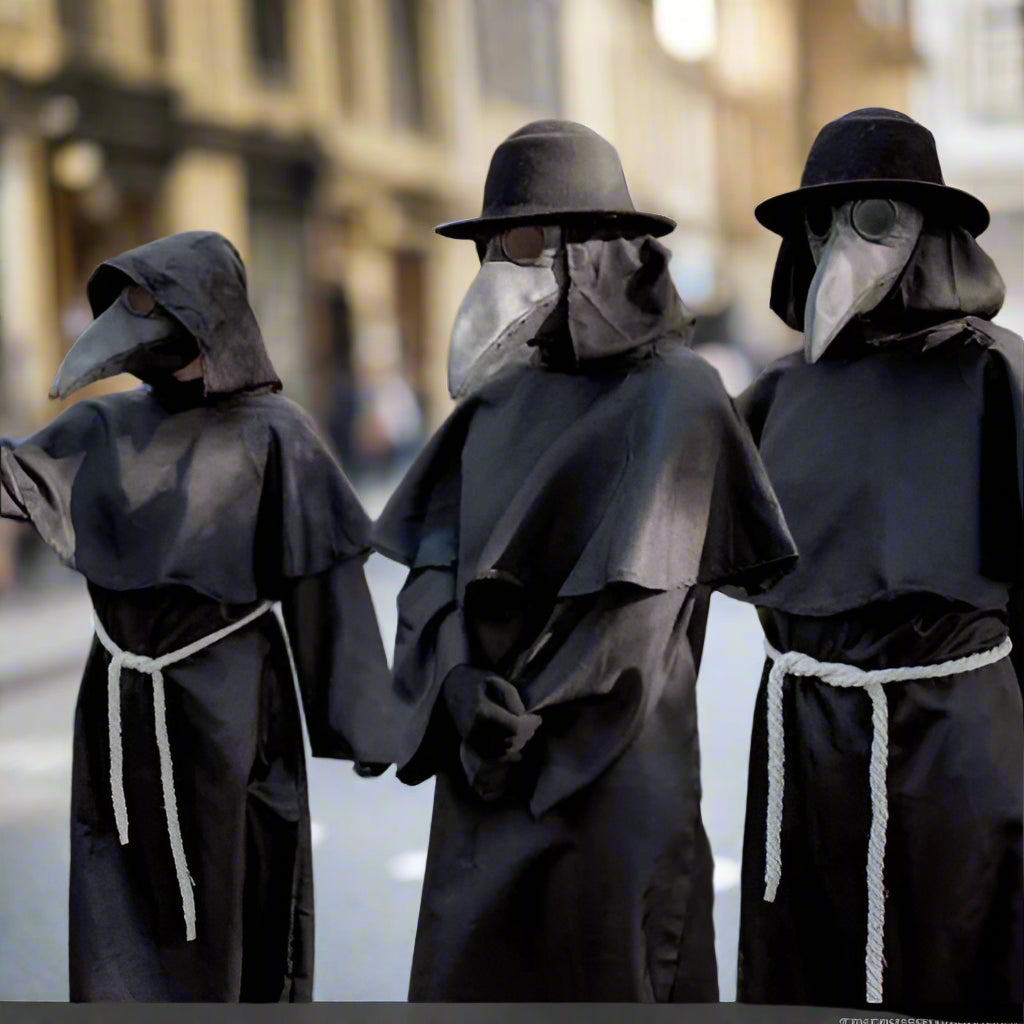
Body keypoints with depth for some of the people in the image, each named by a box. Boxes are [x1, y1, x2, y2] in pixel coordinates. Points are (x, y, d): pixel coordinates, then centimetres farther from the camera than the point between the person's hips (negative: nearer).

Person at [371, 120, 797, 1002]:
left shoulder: (673, 394, -7)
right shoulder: (501, 393, 12)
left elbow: (640, 596, -13)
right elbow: (434, 556, 5)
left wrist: (529, 719, -13)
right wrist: (460, 679, -13)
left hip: (611, 769, -6)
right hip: (484, 766, 6)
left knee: (604, 986, -2)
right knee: (467, 977, 8)